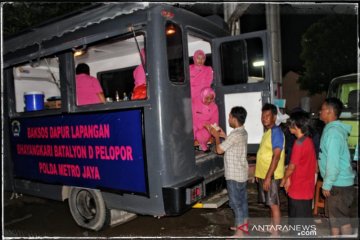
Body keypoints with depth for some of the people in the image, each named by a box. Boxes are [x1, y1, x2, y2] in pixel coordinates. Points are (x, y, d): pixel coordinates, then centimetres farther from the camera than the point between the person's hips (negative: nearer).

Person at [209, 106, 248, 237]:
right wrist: (224, 136, 12)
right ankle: (243, 225, 32)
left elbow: (219, 149, -18)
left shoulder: (235, 135, -24)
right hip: (242, 173, 10)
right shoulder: (242, 132, 6)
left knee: (235, 202, 0)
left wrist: (216, 136, -3)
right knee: (242, 200, 19)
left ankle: (239, 232, 10)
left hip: (234, 175, -9)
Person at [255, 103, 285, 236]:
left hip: (271, 175, -9)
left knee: (274, 204, 0)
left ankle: (275, 234, 10)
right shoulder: (267, 132, 12)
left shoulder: (276, 132, -17)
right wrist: (259, 173, 19)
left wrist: (268, 177, -24)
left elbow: (276, 157, -22)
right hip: (264, 174, 9)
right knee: (270, 203, 18)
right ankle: (272, 227, 30)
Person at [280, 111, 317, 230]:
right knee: (304, 220, 19)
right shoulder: (309, 141, 7)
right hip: (307, 188, 9)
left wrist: (284, 179, 2)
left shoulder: (299, 143, -21)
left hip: (298, 189, -9)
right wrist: (289, 178, 12)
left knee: (298, 223, 4)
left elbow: (292, 166, -16)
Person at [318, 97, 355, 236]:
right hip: (336, 182, 10)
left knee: (342, 218, 1)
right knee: (333, 215, 19)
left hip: (338, 183, -10)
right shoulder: (333, 129, 11)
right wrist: (328, 183, 19)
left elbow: (333, 161, -25)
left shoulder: (333, 131, -21)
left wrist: (327, 184, -18)